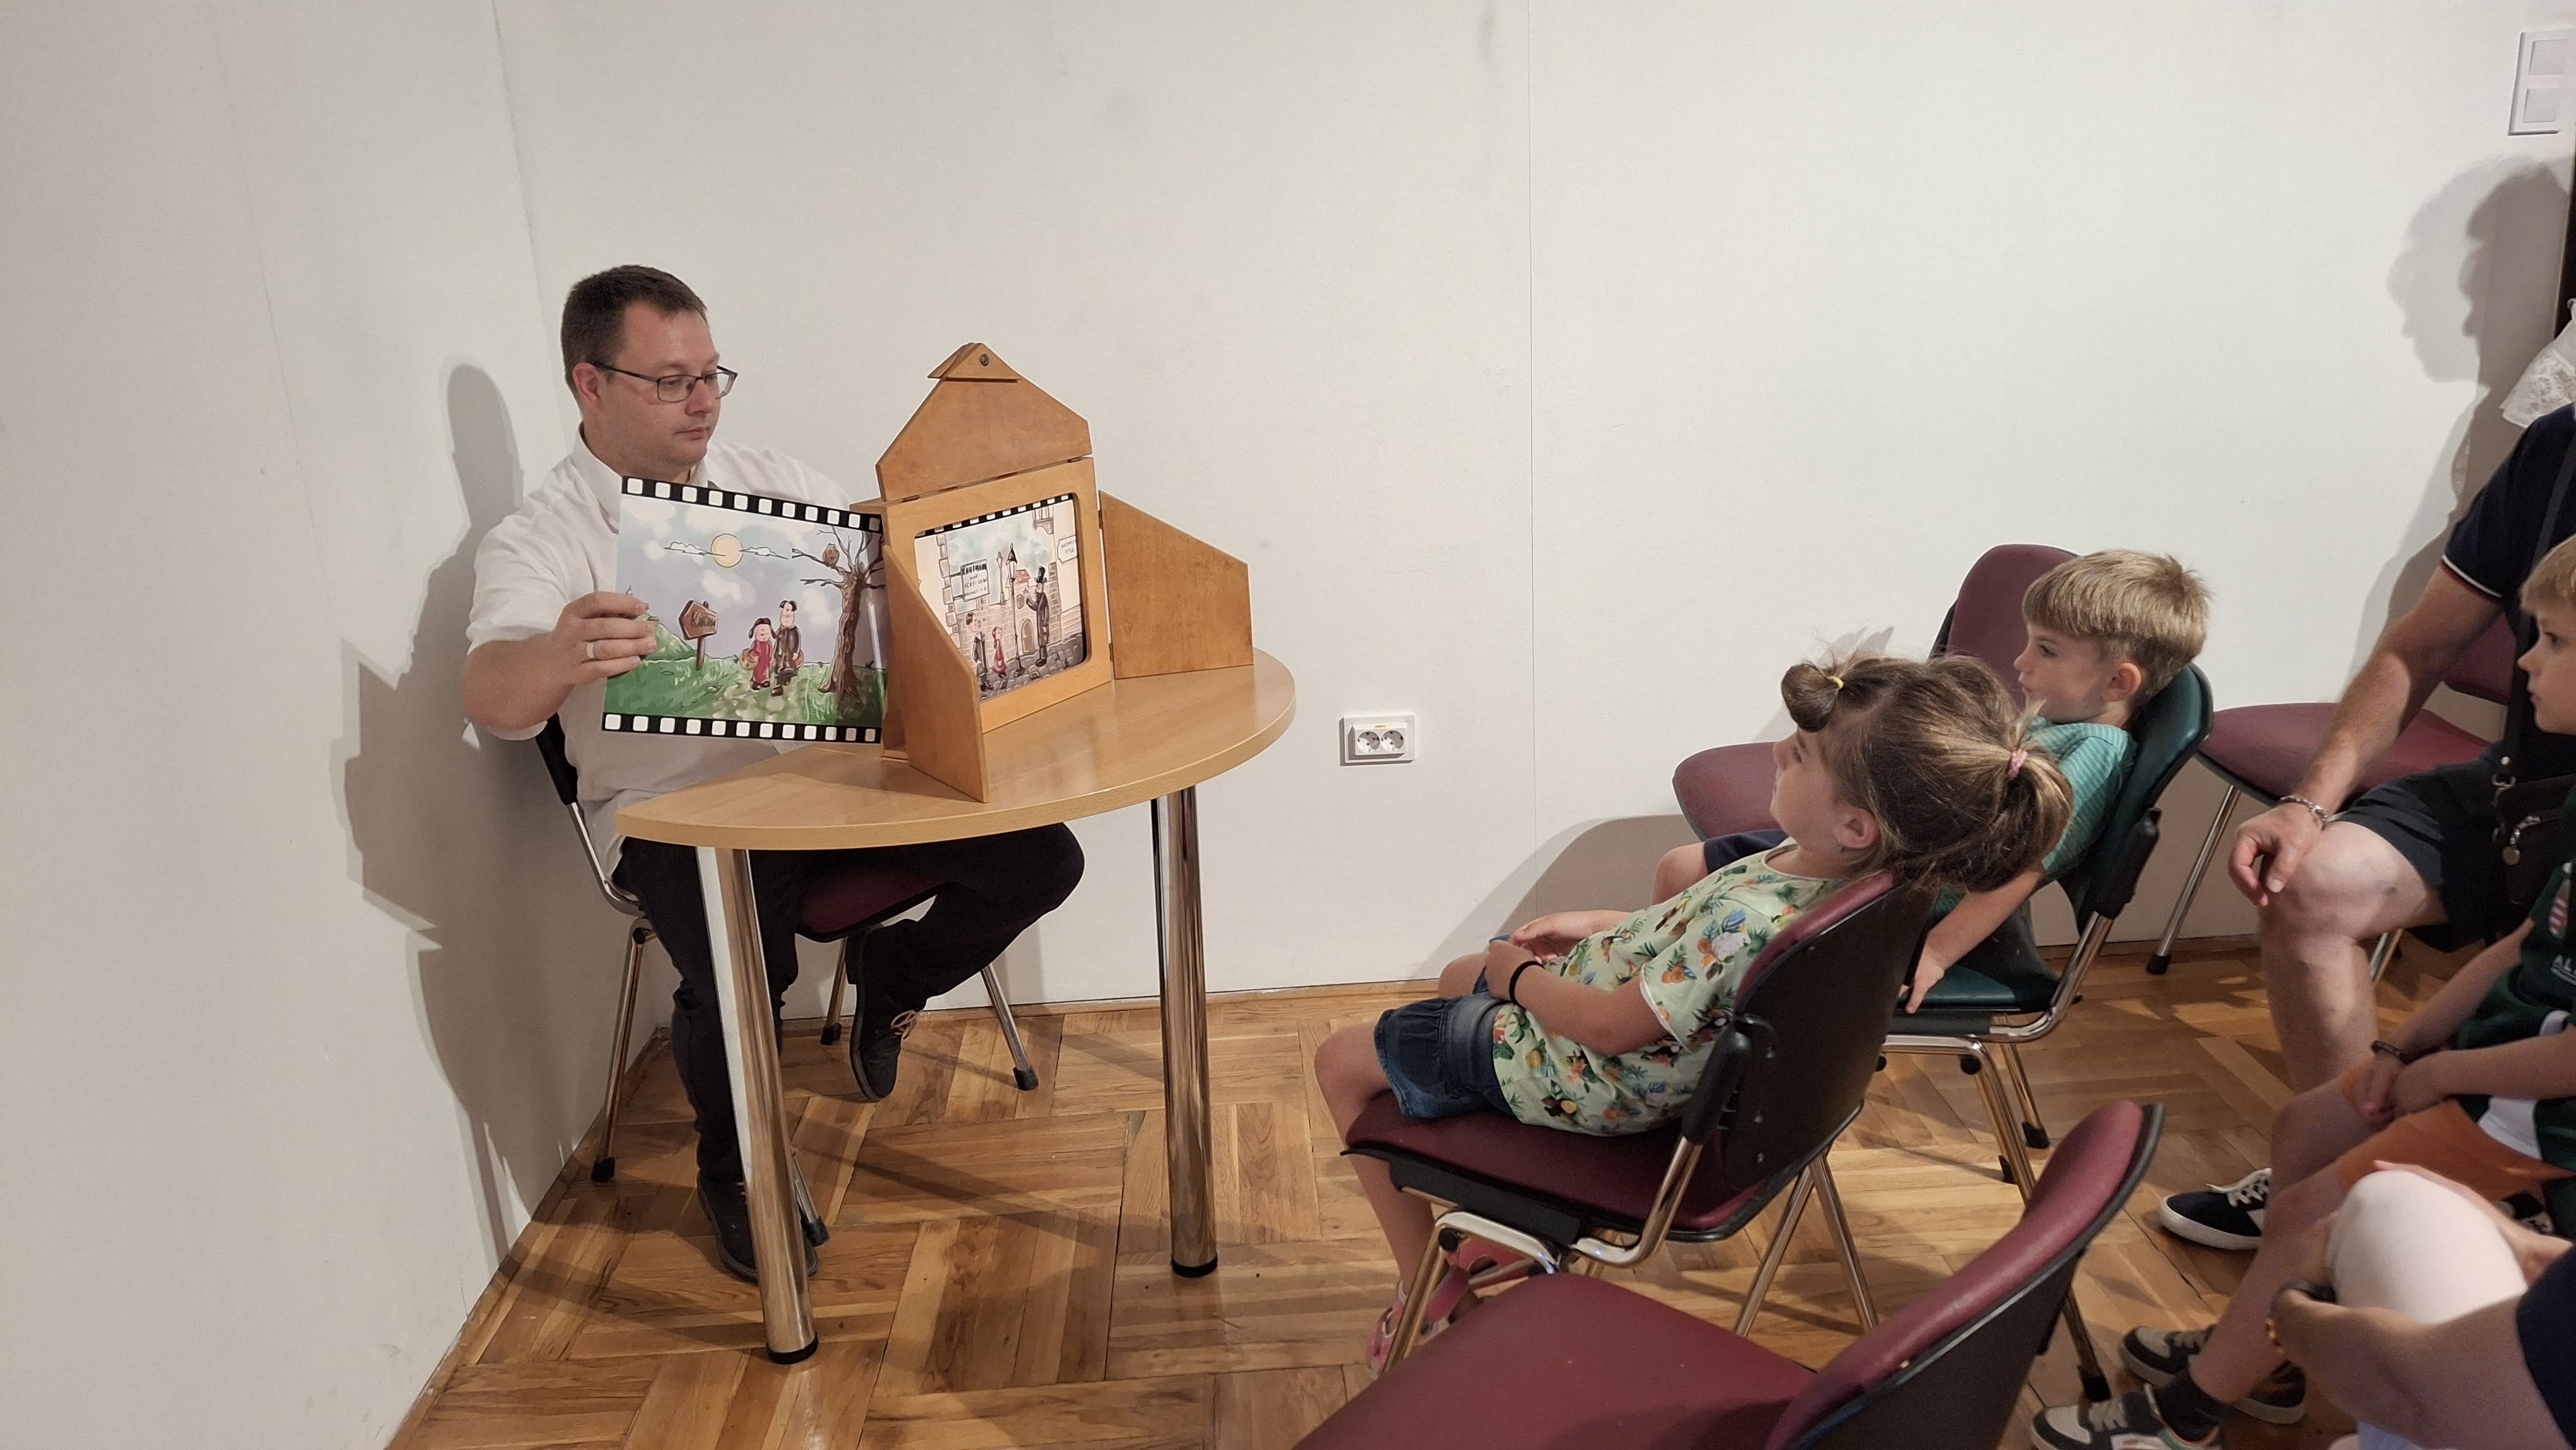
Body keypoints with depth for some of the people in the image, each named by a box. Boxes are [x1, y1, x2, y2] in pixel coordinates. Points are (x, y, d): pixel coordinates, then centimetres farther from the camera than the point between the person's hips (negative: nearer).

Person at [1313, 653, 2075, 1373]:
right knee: (1459, 978, 34)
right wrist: (1602, 925, 2)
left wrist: (1516, 974, -13)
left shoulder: (1750, 922, -43)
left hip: (1585, 1077, -8)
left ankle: (1434, 1286, 21)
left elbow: (1609, 1027, -30)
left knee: (1342, 1061, 11)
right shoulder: (1846, 873, -15)